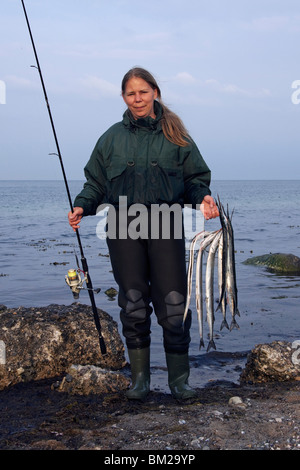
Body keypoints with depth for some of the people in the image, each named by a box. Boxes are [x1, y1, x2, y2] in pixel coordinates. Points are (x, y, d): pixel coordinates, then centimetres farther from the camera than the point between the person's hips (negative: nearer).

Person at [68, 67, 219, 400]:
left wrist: (203, 198, -11)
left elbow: (195, 177, 10)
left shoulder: (174, 135, 10)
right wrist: (82, 205, -3)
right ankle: (139, 378, 17)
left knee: (173, 302, -5)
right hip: (124, 226, 2)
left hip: (165, 225, -1)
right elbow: (95, 182, 14)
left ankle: (179, 378, 9)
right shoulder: (112, 138, 14)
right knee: (133, 302, 5)